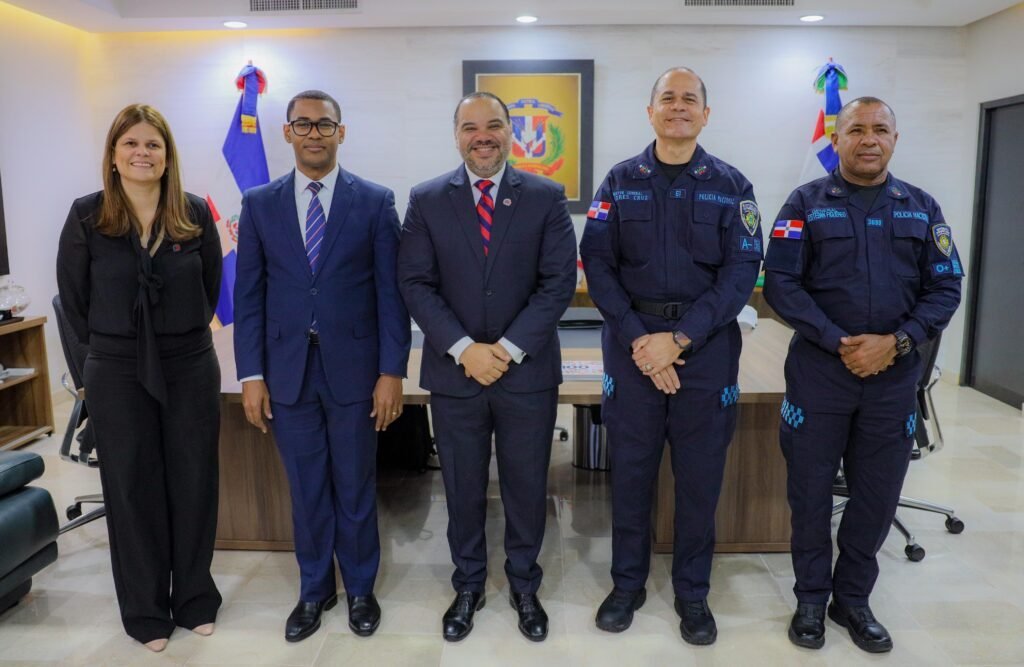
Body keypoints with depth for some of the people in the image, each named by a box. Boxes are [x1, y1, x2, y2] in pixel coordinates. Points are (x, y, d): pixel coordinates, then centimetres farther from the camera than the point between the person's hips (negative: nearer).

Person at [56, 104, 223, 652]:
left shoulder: (195, 213, -2)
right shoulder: (87, 215, -5)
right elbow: (74, 295, 4)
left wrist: (183, 336, 11)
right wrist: (109, 345, 9)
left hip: (191, 367, 1)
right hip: (117, 374, -1)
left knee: (193, 483, 9)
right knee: (132, 489, 9)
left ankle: (195, 598, 28)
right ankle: (146, 611, 25)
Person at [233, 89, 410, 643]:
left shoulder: (375, 202, -1)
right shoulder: (259, 204, 5)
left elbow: (391, 291, -4)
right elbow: (248, 295, 4)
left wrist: (392, 371, -8)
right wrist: (251, 375, -1)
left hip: (353, 368, -1)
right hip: (287, 370, 2)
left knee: (355, 487, 11)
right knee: (306, 489, 13)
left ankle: (360, 589, 32)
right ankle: (315, 590, 33)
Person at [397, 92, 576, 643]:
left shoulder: (546, 197, 0)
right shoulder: (426, 200, 2)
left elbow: (559, 281, -5)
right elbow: (415, 284, -3)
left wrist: (510, 349, -14)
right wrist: (463, 348, -15)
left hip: (527, 371, 0)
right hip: (453, 371, 1)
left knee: (527, 486, 12)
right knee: (463, 488, 13)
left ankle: (524, 586, 33)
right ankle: (468, 586, 33)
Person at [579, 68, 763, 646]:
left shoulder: (731, 185, 3)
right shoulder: (620, 182, 5)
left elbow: (742, 271, -5)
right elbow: (598, 264, -2)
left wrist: (679, 338, -15)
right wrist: (637, 339, -13)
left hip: (706, 344, 0)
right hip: (632, 343, 1)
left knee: (701, 476, 8)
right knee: (631, 470, 9)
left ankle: (693, 593, 27)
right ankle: (628, 584, 27)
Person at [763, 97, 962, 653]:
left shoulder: (922, 208, 8)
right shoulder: (806, 203, 0)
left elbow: (945, 288, 4)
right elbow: (780, 284, -8)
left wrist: (896, 342, -13)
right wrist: (839, 342, -16)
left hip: (893, 376, 3)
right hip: (818, 370, -2)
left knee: (877, 494, 11)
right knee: (811, 491, 7)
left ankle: (853, 598, 30)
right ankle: (811, 598, 25)